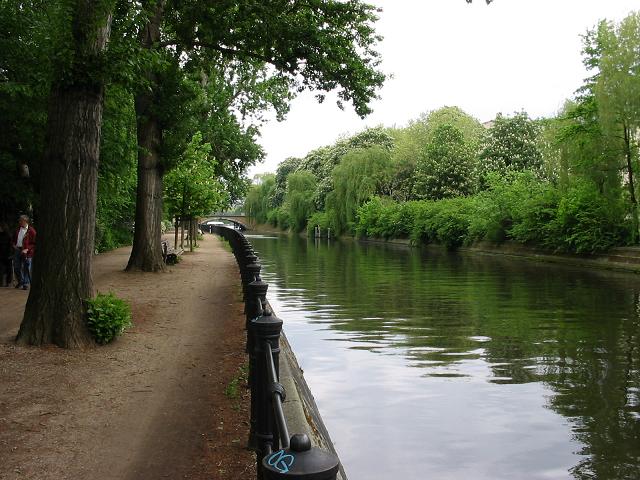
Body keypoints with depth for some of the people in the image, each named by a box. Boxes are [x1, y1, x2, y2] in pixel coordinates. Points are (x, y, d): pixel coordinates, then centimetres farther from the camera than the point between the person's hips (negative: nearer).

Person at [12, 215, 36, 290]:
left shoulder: (31, 231, -8)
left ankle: (26, 284, 7)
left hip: (26, 252, -6)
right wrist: (14, 244, 7)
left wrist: (27, 249, -17)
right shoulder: (18, 230, 12)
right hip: (18, 250, 6)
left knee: (26, 269, -1)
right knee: (16, 268, 10)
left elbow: (34, 243, -9)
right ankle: (20, 282, 27)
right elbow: (14, 238, 27)